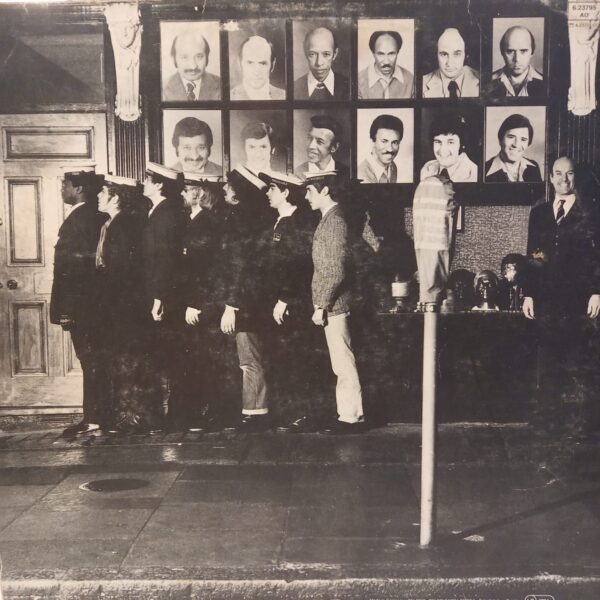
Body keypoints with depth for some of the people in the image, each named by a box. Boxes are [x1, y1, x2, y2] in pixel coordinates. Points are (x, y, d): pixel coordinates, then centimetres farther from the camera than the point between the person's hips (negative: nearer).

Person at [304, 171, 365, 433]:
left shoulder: (334, 222, -14)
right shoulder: (328, 220, 15)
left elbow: (336, 271, -19)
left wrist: (321, 306, -17)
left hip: (333, 306, -10)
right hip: (331, 306, 10)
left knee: (344, 363, -4)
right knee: (341, 365, 12)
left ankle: (351, 417, 2)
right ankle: (348, 415, 19)